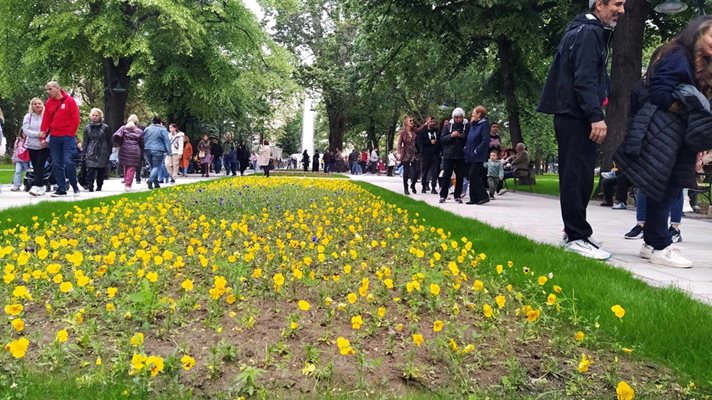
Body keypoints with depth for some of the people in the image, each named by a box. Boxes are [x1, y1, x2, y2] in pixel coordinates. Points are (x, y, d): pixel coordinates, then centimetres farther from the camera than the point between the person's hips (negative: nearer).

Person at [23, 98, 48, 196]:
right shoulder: (28, 117, 4)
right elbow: (25, 130, -6)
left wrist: (46, 140, -21)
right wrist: (38, 134, -20)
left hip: (44, 146, -3)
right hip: (32, 146, 3)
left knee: (39, 166, -14)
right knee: (35, 167, 6)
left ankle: (36, 187, -22)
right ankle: (41, 186, 13)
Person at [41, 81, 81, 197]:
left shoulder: (69, 101, -2)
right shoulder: (48, 103, 11)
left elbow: (76, 119, -4)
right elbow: (46, 120, 11)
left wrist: (70, 133, -7)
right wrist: (43, 133, 3)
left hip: (68, 137, -4)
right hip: (54, 137, 5)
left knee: (68, 162, -9)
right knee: (56, 164, 3)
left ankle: (75, 186, 6)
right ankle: (61, 188, 9)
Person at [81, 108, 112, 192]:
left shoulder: (105, 127, 4)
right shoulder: (87, 128, 10)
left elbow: (109, 141, 7)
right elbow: (85, 142, 11)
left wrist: (109, 153, 3)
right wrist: (83, 154, 5)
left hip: (102, 153, -1)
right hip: (91, 153, 1)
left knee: (101, 171, 2)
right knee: (91, 170, -12)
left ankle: (99, 186, 15)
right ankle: (90, 186, -13)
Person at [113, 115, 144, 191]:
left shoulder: (123, 128, 4)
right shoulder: (139, 131, 4)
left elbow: (116, 136, -10)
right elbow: (142, 144, 5)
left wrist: (119, 144, 4)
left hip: (124, 150, 2)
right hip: (135, 151, -2)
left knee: (125, 166, 18)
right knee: (132, 168, -1)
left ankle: (126, 181, 25)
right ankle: (128, 185, -8)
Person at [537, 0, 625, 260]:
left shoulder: (590, 32, 22)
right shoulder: (588, 33, -11)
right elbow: (584, 79, -21)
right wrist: (596, 117, -25)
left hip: (573, 115, 11)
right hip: (576, 115, -11)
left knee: (576, 175, 14)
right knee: (578, 176, -9)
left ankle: (575, 232, 22)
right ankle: (577, 237, -6)